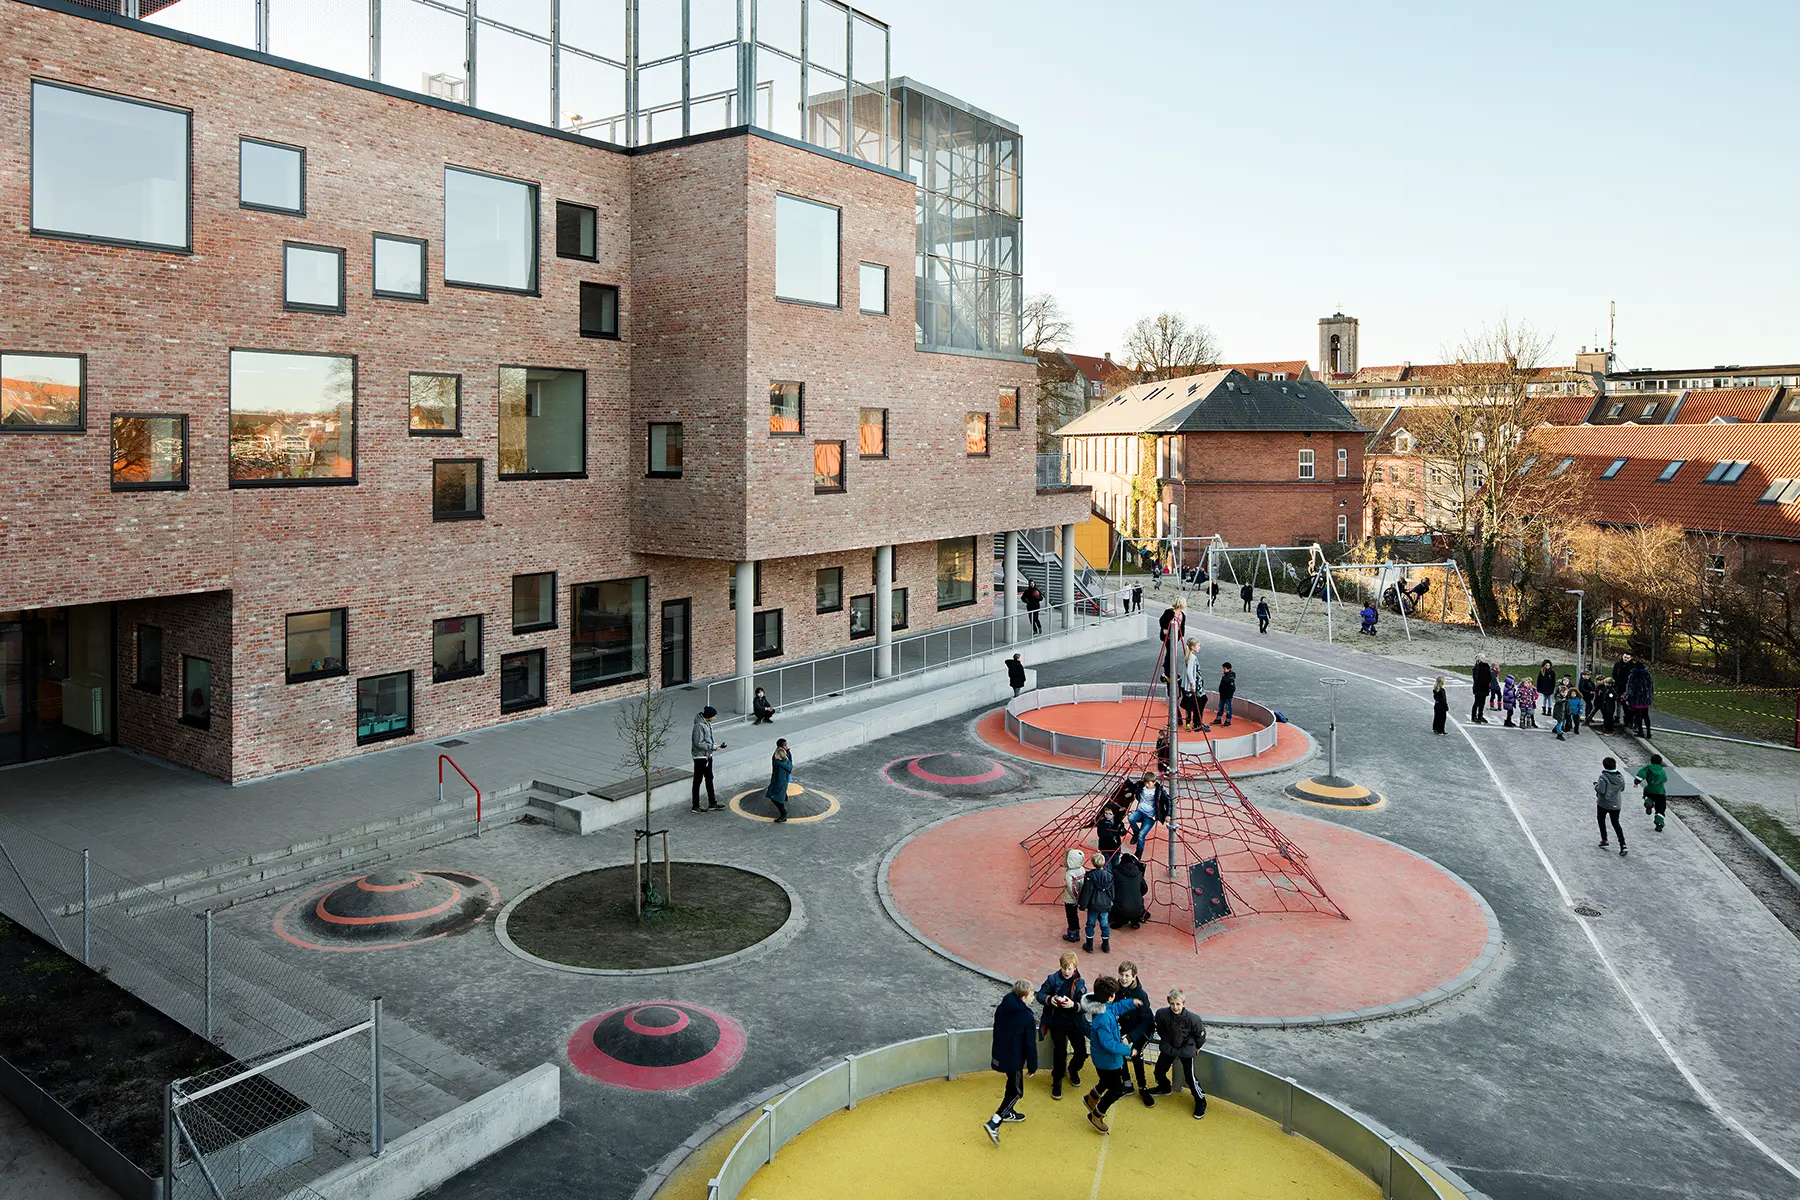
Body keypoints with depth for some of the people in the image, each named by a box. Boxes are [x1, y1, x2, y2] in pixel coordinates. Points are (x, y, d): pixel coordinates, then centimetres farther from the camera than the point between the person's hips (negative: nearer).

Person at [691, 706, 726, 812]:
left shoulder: (708, 723, 5)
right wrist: (713, 746, -22)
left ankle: (712, 803, 27)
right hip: (700, 757, -10)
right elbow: (698, 744, -25)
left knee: (709, 779, 17)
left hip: (708, 756, 10)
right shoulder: (699, 725, -24)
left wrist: (718, 744, -2)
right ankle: (696, 806, 12)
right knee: (697, 781, 2)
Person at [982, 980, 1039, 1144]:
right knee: (1016, 1092, 4)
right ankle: (993, 1123, -7)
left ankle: (1008, 1112, 45)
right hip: (1014, 1059, -7)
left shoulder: (1001, 1008, -1)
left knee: (1012, 1083, 28)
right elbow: (1030, 1044, -15)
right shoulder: (1027, 1018, -21)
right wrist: (1032, 1066, -3)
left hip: (1000, 1055, 7)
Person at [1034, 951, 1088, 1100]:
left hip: (1074, 1022, 2)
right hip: (1056, 1021, -2)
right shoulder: (1053, 979, -5)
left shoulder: (1080, 983, -2)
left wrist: (1073, 1005, -25)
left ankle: (1073, 1069, 33)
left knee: (1082, 1052, -3)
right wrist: (1049, 999, -22)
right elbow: (1040, 995, -2)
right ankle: (1057, 1081, 9)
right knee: (1060, 1050, -15)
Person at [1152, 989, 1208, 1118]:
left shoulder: (1192, 1019, -32)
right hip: (1168, 1047, 4)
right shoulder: (1162, 1014, -26)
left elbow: (1200, 1034, -10)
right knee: (1159, 1069, 13)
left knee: (1189, 1077, -4)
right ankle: (1164, 1088, 46)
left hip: (1186, 1049, -3)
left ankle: (1200, 1101, 19)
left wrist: (1197, 1047, 5)